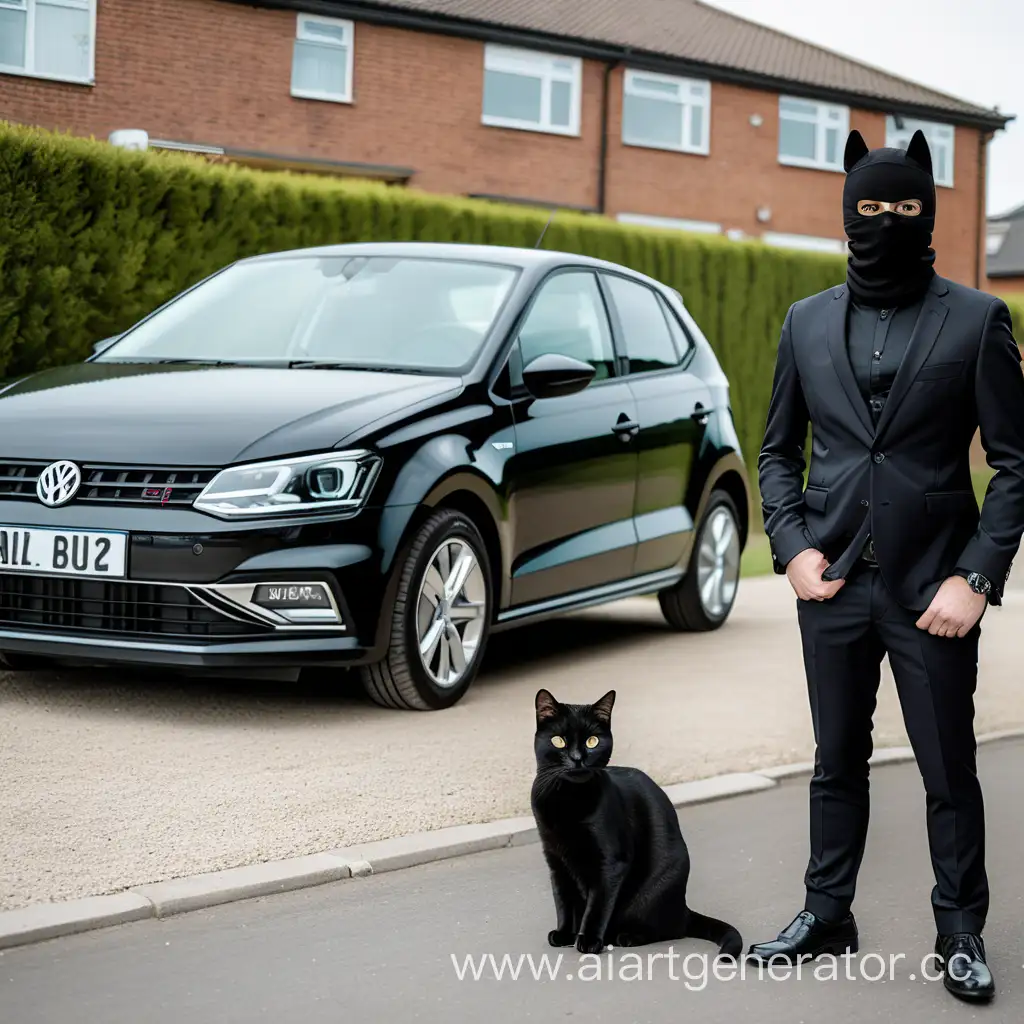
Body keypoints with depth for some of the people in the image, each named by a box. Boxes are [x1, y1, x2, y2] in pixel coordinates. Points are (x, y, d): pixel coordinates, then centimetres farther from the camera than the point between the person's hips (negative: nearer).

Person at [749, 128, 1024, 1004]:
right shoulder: (808, 322, 8)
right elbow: (778, 451, 14)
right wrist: (794, 546, -1)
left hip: (931, 590, -3)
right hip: (833, 582, 3)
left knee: (950, 772, 5)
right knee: (838, 762, 14)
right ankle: (827, 917, 27)